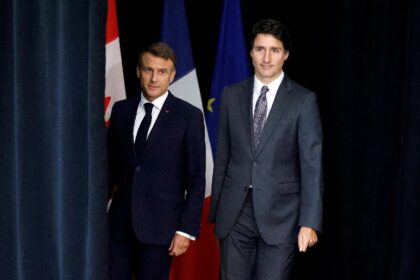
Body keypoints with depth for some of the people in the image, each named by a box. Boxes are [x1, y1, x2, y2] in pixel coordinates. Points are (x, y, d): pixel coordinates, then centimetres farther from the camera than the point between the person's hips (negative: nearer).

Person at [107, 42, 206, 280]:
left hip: (160, 224, -3)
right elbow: (110, 164, 13)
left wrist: (186, 229, -9)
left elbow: (196, 179, -4)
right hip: (120, 221, 3)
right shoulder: (121, 110, 7)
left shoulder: (189, 116, -5)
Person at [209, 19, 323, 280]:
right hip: (234, 213, 3)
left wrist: (309, 222, -13)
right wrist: (215, 209, 9)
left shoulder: (304, 100, -3)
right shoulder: (232, 95, 7)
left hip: (279, 214, -3)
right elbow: (222, 157, 10)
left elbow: (312, 164, -6)